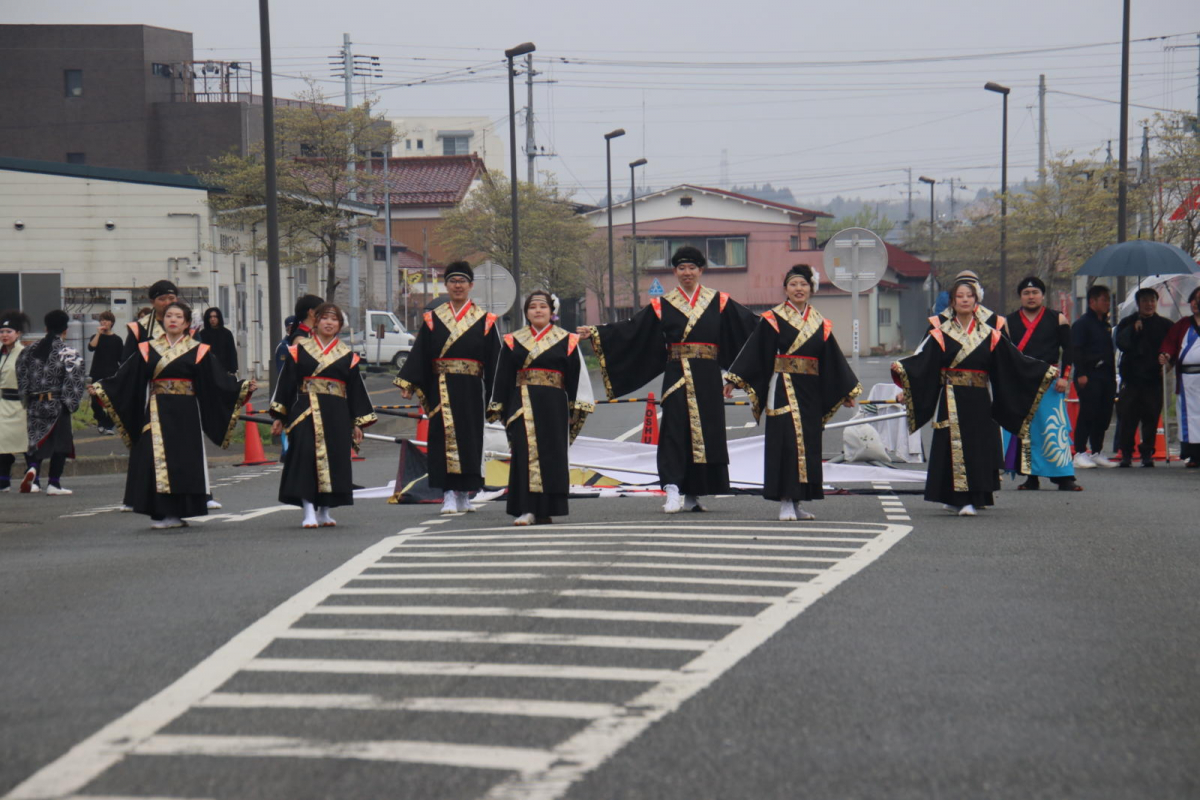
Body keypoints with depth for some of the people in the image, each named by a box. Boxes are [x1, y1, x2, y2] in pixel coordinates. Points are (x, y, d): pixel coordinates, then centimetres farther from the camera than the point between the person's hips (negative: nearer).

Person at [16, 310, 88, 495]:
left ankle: (33, 469, -12)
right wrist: (70, 403, -4)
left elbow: (22, 377, 8)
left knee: (38, 440, 14)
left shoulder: (30, 351, 6)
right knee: (60, 443, 4)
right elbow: (74, 382, -13)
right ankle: (54, 484, 4)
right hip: (57, 404, -4)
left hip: (34, 403, 4)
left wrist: (27, 398, 15)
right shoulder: (69, 354, -9)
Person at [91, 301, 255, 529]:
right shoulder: (148, 350, 9)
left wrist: (244, 388, -10)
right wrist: (99, 388, 0)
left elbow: (220, 380, 1)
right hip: (157, 413, 1)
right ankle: (160, 514, -1)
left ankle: (176, 513, 3)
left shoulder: (198, 351, 6)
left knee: (184, 460, -4)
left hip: (185, 415, -1)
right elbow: (125, 378, 7)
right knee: (156, 459, -6)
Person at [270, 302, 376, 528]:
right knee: (305, 457, -13)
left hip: (337, 415, 2)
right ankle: (309, 511, -12)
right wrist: (279, 416, 1)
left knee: (334, 458, 1)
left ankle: (324, 511, 15)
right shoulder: (300, 349, 6)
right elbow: (286, 383, 5)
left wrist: (358, 423, 7)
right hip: (305, 413, -2)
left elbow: (356, 389, 11)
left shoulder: (347, 355, 10)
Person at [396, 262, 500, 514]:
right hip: (441, 388, 0)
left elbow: (494, 360, 3)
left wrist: (494, 397, -3)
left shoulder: (484, 320, 6)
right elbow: (419, 355, 4)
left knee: (470, 439, 3)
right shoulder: (433, 319, 8)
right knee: (444, 437, -6)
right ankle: (449, 495, -6)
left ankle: (464, 494, 14)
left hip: (471, 390, 0)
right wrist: (408, 384, -6)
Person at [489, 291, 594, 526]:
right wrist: (498, 409, 7)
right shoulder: (514, 341, 10)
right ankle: (526, 509, -10)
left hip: (554, 407, 0)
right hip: (523, 406, 0)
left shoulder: (566, 341, 7)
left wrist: (576, 410, 0)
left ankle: (545, 510, 8)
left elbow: (576, 377, 5)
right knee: (525, 454, -9)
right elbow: (503, 378, 11)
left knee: (552, 456, 1)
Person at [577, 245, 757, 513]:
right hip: (677, 377, -1)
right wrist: (595, 333, -3)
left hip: (707, 378, 1)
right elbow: (630, 330, 5)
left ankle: (692, 495, 12)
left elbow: (749, 323, 6)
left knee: (706, 429, 3)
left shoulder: (718, 301, 9)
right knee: (675, 429, -12)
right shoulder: (662, 305, 8)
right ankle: (673, 490, -18)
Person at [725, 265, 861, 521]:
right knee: (786, 441, -10)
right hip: (783, 389, -5)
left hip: (810, 392, 5)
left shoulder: (820, 324, 12)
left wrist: (847, 392, 17)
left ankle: (797, 502, 12)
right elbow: (754, 352, -4)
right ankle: (785, 503, -8)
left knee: (808, 444, 5)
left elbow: (833, 360, 16)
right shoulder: (773, 319, -1)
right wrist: (734, 380, -10)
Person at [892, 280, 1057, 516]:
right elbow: (922, 359, -7)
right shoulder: (941, 334, 4)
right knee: (956, 446, -9)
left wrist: (1046, 371, 7)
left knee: (980, 447, 0)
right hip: (952, 401, -3)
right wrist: (901, 367, -25)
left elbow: (1015, 360, 11)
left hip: (980, 401, 3)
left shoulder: (989, 335, 10)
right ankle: (960, 500, -6)